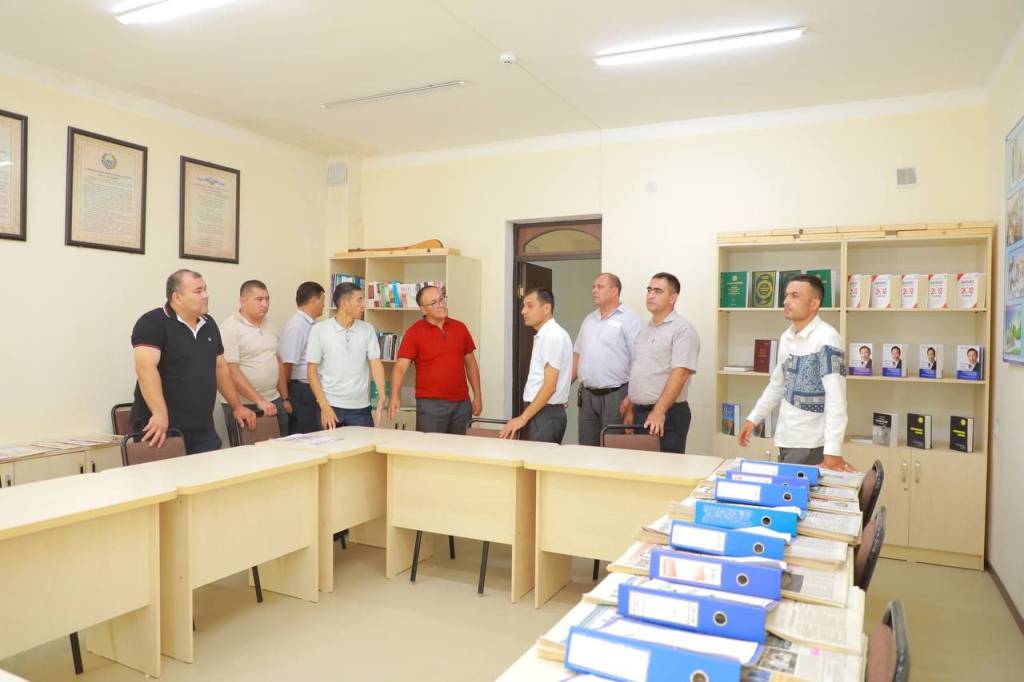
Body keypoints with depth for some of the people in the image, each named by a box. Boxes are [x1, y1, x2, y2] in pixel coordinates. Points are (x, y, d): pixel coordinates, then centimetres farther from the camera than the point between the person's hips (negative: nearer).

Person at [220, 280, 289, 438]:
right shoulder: (230, 328, -11)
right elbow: (231, 371, -17)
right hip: (245, 405, -6)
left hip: (274, 402, 6)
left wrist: (284, 398, 14)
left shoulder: (269, 326, 12)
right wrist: (259, 401, -20)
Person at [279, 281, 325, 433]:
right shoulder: (296, 327, -15)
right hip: (301, 391, -8)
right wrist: (285, 398, -11)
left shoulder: (312, 324, 10)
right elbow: (286, 365, -16)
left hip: (315, 390, 8)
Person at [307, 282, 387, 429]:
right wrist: (324, 405, -10)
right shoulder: (319, 330, -3)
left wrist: (382, 398, -15)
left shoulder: (367, 329, 4)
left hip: (360, 407, 2)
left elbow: (376, 364, -2)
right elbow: (312, 370, -2)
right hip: (330, 406, -2)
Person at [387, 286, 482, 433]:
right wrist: (395, 396, -26)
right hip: (431, 404, -4)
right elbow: (400, 367, -11)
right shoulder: (414, 332, -5)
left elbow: (470, 362, 13)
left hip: (461, 403, 4)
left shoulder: (460, 328, 8)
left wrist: (477, 396, 10)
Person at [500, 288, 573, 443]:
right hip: (538, 412, 8)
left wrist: (522, 418, -17)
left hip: (546, 415, -8)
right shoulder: (542, 336, 12)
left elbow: (549, 386, -19)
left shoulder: (553, 336, -15)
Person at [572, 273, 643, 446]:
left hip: (615, 395, -6)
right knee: (586, 447, 10)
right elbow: (577, 355, 19)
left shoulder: (629, 321, -6)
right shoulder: (589, 320, 16)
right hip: (587, 395, 7)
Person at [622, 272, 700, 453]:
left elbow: (679, 374, -20)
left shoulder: (682, 329, -10)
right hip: (640, 412, 7)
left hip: (667, 415, -7)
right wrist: (630, 409, 15)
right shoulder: (644, 329, 15)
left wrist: (659, 412, -26)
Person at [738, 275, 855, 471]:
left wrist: (832, 450, -28)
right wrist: (752, 419, 15)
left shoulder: (826, 338, -16)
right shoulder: (786, 337, 7)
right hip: (785, 439, 7)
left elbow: (836, 399, -22)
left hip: (811, 444, -7)